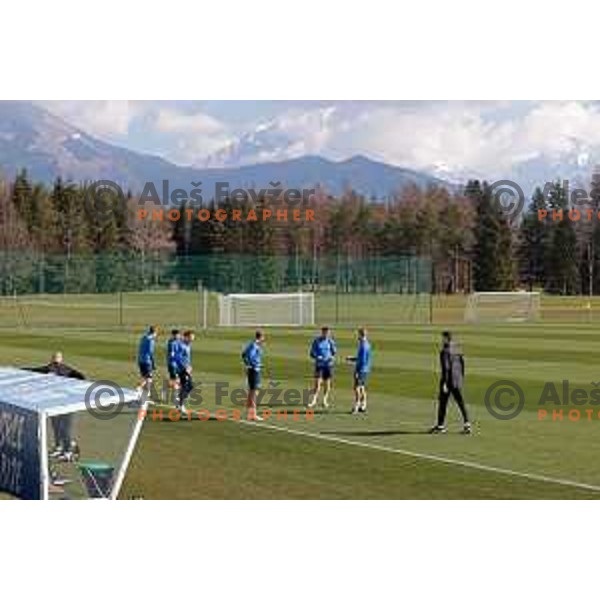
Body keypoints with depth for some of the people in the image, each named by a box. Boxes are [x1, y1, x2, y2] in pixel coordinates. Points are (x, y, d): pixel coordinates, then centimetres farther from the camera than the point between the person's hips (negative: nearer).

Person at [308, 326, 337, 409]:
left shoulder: (330, 341, 2)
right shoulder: (316, 341, -4)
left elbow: (334, 351, 12)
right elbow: (312, 353, -2)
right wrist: (317, 357, -19)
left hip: (328, 364, 2)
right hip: (319, 364, -2)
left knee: (327, 383, 6)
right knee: (317, 383, -11)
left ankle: (325, 400, 17)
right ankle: (314, 401, -10)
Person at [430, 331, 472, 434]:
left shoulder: (445, 351, -15)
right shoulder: (457, 350, 9)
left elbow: (446, 367, -20)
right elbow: (462, 364, 15)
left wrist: (444, 383, -19)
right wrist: (462, 378, 23)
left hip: (448, 379, -7)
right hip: (457, 380, 7)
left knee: (442, 402, 5)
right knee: (460, 402, 8)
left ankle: (441, 425, 12)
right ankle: (466, 423, -2)